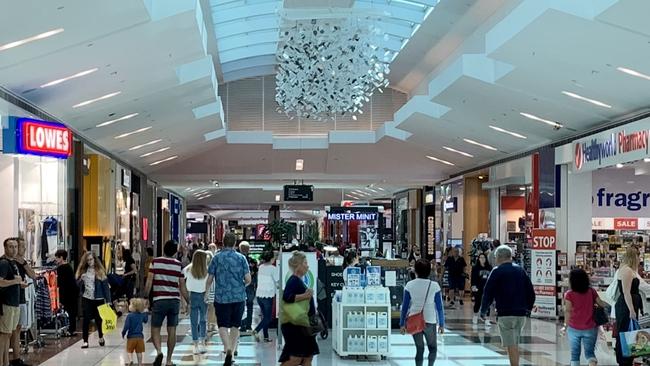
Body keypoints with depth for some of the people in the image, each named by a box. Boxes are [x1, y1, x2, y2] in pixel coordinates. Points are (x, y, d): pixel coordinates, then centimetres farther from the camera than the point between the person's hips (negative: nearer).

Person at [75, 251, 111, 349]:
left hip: (98, 299, -1)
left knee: (98, 319, 10)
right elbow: (78, 284, 8)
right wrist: (81, 279, -15)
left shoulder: (100, 271, -3)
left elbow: (106, 286, -3)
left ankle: (101, 337, 34)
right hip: (86, 298, 1)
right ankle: (85, 341, 5)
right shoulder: (82, 270, 4)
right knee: (86, 319, -2)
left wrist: (108, 300, -7)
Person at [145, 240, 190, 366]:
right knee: (172, 331, 8)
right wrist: (189, 302, 18)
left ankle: (159, 351, -20)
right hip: (175, 300, 2)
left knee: (155, 329, 5)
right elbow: (182, 287, 8)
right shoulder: (178, 265, 4)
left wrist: (145, 298, 4)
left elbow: (149, 283, -5)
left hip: (159, 300, -2)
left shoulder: (155, 262, -2)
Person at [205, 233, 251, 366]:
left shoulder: (217, 258, -2)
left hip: (221, 297, -2)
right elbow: (248, 279, -3)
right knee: (235, 325, 15)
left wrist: (206, 292, 18)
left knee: (223, 325, -1)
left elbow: (210, 278, 1)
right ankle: (233, 350, 17)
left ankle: (228, 349, -21)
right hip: (239, 297, 2)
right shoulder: (241, 258, 0)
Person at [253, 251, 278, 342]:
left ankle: (266, 336, 13)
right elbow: (278, 281, -8)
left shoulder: (261, 267, 7)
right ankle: (256, 331, -17)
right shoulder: (273, 268, -10)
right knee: (268, 317, 0)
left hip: (259, 294, 6)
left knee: (265, 316, 14)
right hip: (268, 294, -6)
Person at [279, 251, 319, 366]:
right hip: (294, 326, -11)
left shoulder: (299, 281, 15)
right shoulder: (293, 281, -15)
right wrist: (304, 296, -31)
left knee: (308, 356, 9)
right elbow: (286, 297, -31)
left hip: (302, 326, 11)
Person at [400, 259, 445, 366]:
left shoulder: (410, 285, -6)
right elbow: (439, 307, -5)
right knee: (433, 348, 16)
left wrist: (402, 323, 8)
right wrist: (441, 324, 6)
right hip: (430, 322, -2)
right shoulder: (434, 286, -9)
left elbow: (405, 306, -1)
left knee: (419, 349, 13)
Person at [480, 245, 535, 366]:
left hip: (506, 314, -6)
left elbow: (488, 293, -6)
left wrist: (483, 311, 4)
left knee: (511, 346, -6)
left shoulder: (497, 271, -3)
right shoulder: (520, 270, 13)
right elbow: (531, 293, 15)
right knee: (515, 345, 17)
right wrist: (528, 309, 26)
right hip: (521, 314, 6)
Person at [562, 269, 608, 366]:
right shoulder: (591, 291, -3)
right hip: (590, 329, 1)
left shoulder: (569, 294, -10)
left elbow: (568, 312, -10)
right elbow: (601, 303, 7)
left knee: (575, 353, 11)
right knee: (590, 352, 10)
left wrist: (565, 326, -1)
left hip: (574, 329, -1)